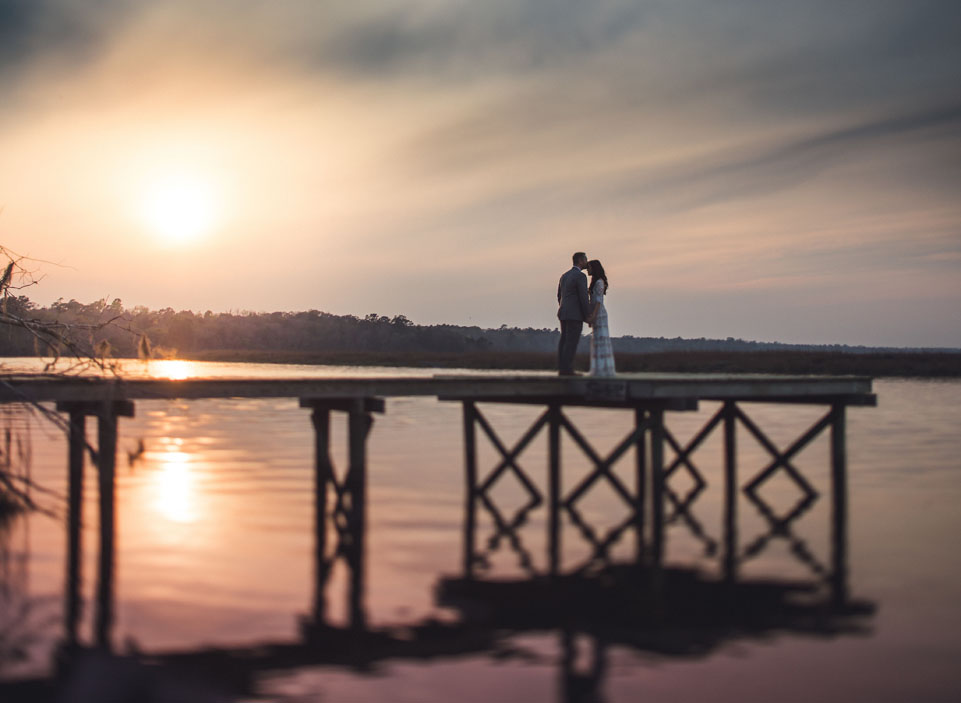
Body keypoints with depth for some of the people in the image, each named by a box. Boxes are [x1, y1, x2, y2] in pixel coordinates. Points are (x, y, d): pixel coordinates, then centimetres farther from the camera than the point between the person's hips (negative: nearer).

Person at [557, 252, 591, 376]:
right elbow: (584, 298, -16)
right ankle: (567, 370, -11)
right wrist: (589, 318, -10)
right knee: (572, 343, -7)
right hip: (575, 315, -8)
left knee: (564, 342, 7)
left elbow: (559, 297, 18)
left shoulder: (564, 276, 15)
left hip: (564, 314, 8)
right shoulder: (581, 276, -12)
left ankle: (562, 369, 4)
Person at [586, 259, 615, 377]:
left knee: (601, 340, -10)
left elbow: (598, 301, -18)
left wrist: (593, 316, -24)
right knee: (599, 341, 7)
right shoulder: (596, 282, 17)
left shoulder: (599, 282, -12)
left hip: (599, 314, -10)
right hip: (598, 314, 10)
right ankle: (602, 371, 7)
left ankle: (605, 370, -12)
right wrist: (591, 317, 18)